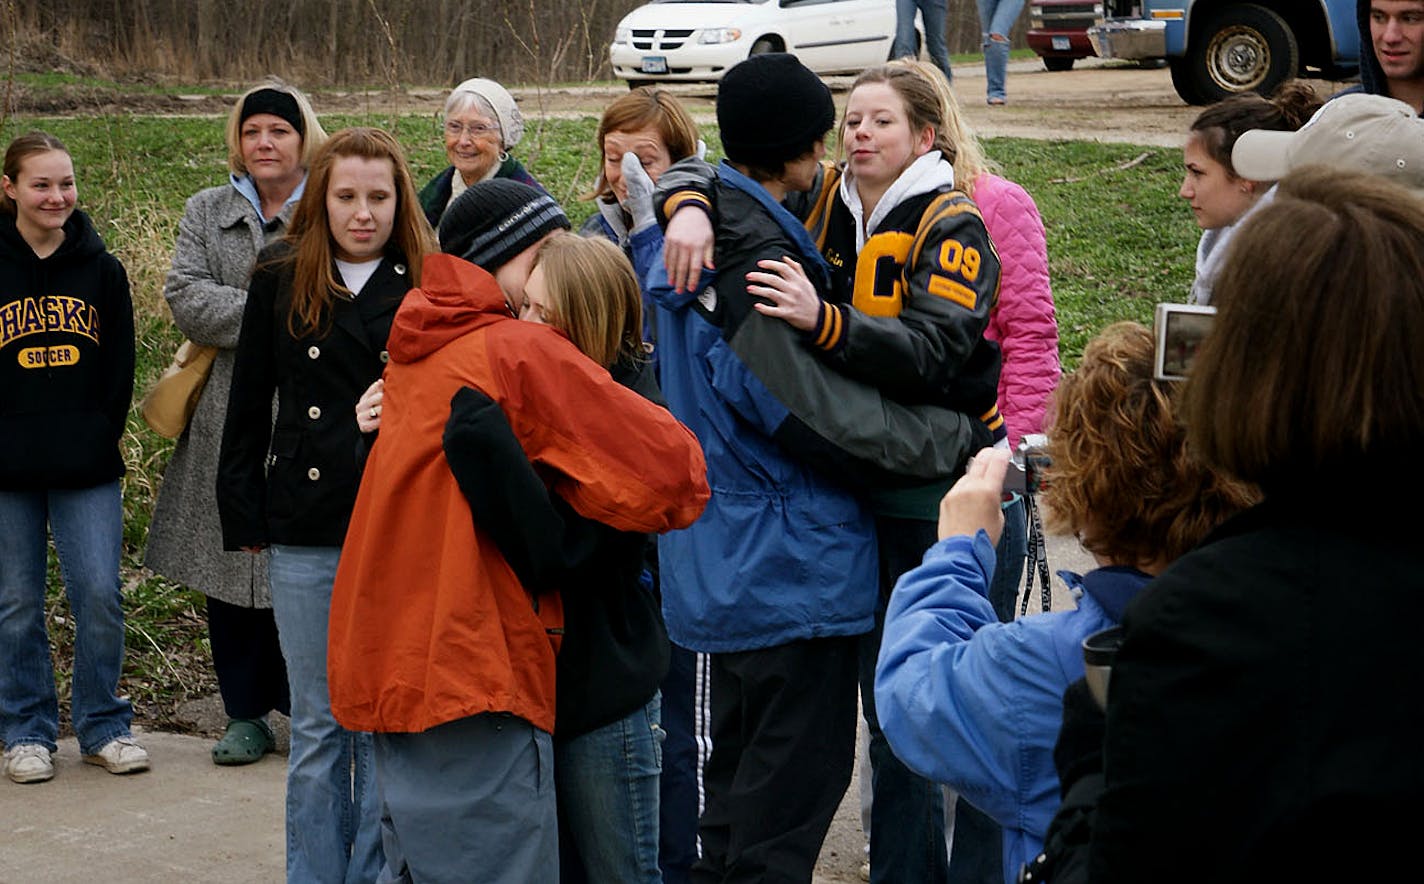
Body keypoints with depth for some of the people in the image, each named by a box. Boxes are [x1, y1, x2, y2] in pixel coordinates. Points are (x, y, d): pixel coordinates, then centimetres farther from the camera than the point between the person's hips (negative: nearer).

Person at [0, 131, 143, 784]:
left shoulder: (101, 269, 6)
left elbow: (120, 364, 9)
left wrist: (104, 436, -2)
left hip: (87, 467, 1)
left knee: (100, 596, -2)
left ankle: (103, 727, 14)